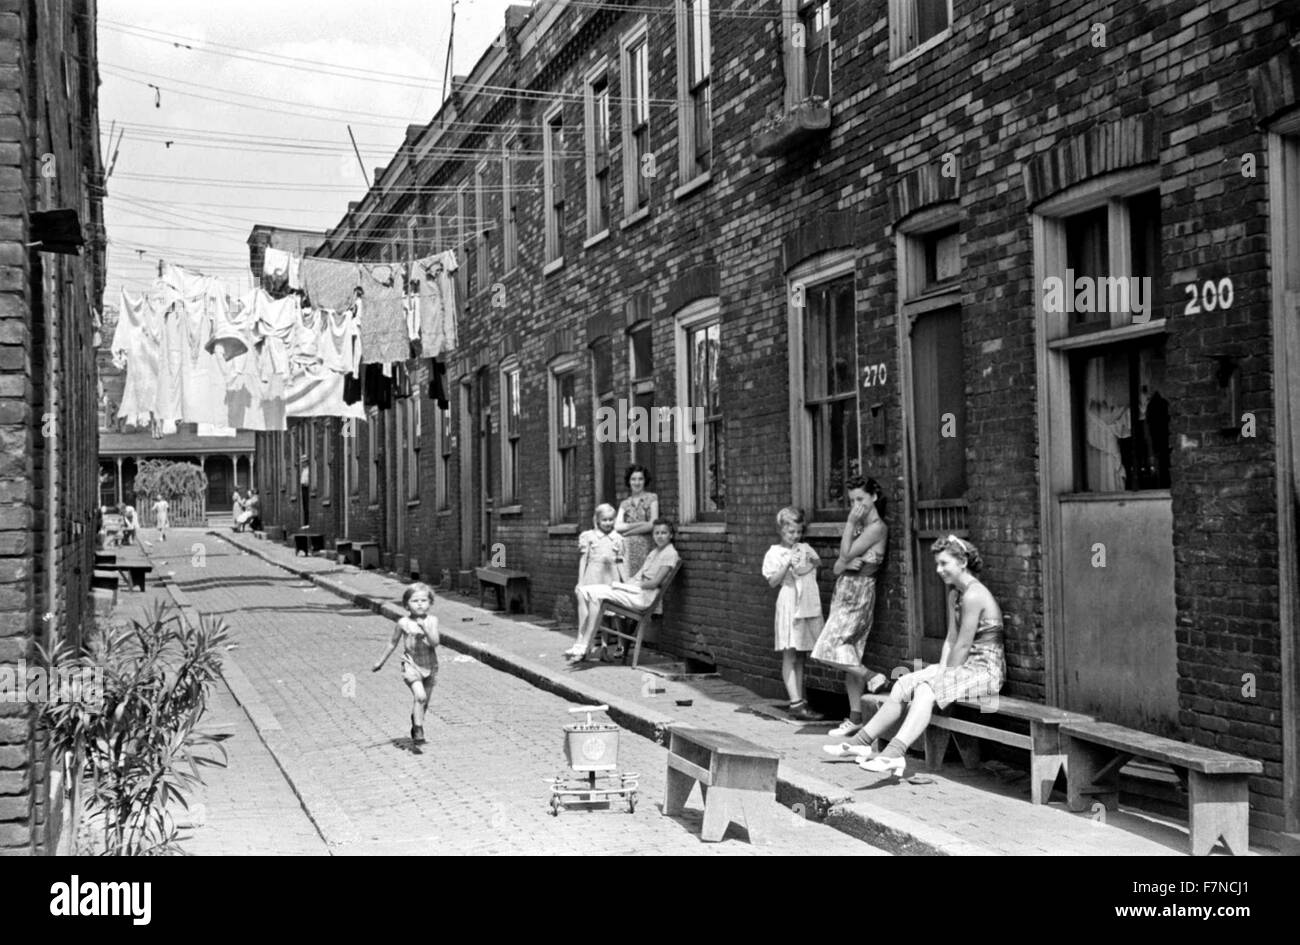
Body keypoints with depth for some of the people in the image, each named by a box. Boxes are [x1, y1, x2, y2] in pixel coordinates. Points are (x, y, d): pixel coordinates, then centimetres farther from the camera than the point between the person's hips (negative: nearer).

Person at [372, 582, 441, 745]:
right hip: (411, 664, -3)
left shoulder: (432, 621, -4)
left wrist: (426, 630, -30)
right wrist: (381, 662, 15)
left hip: (430, 665, 3)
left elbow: (435, 642, -14)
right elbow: (393, 643, 8)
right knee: (420, 696, -22)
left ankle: (416, 726, 37)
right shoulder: (404, 623, -6)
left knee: (424, 701, 14)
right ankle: (418, 731, -16)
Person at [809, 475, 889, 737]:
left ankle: (872, 677, -5)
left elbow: (846, 553, -13)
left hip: (859, 592, -9)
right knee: (847, 655, 7)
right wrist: (846, 563, -8)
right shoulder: (860, 527, 18)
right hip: (844, 590, 9)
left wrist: (850, 523, -8)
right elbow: (837, 567, 15)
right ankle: (855, 717, 9)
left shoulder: (877, 527, -9)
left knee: (829, 651, -14)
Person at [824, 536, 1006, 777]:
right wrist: (941, 671, 2)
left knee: (925, 689, -31)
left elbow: (963, 645, -18)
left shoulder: (974, 595, -18)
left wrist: (947, 675, -10)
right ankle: (862, 742, 3)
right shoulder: (954, 592, 14)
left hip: (986, 669, -10)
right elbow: (951, 638, 12)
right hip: (966, 666, 10)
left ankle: (895, 754, -46)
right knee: (903, 685, 0)